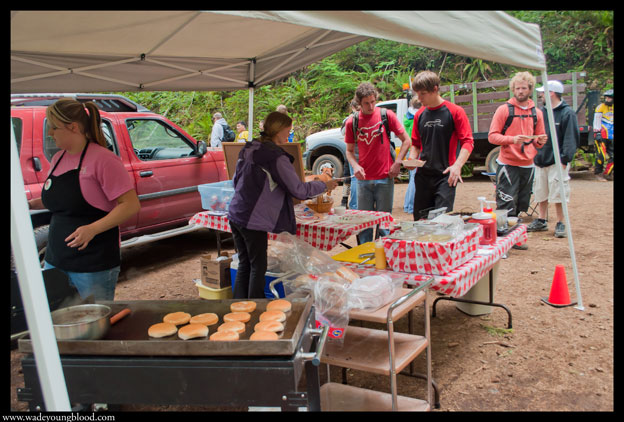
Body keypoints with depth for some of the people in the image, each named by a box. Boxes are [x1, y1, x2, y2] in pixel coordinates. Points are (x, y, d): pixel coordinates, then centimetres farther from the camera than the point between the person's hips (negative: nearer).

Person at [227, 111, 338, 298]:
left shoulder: (248, 149, 11)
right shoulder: (276, 157, -15)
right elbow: (299, 190, -14)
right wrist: (324, 185, -1)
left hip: (235, 215, 8)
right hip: (253, 221, -8)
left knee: (244, 265, 17)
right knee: (258, 267, 4)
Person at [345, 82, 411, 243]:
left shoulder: (387, 115, -2)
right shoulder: (352, 122, 3)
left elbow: (406, 141, 4)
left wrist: (397, 163, -6)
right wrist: (355, 166, -7)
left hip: (385, 178, -2)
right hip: (363, 180, 2)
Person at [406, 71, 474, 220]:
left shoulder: (455, 111, -4)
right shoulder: (419, 115, 11)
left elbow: (468, 142, -6)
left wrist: (457, 165, -20)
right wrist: (412, 160, 1)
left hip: (446, 176, -5)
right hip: (423, 175, 5)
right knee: (420, 219, 9)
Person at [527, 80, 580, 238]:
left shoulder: (567, 113, -7)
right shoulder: (541, 111, 12)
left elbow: (571, 138, -12)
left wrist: (565, 159, -19)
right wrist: (533, 154, 8)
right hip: (540, 160, 6)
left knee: (558, 194, -2)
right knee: (541, 193, 12)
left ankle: (560, 224, 10)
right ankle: (541, 221, 24)